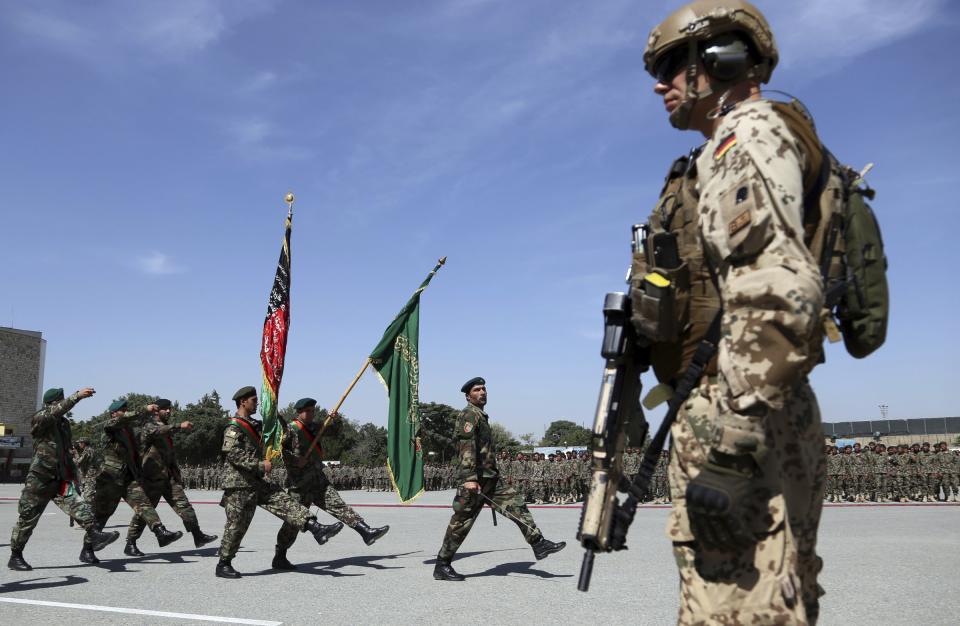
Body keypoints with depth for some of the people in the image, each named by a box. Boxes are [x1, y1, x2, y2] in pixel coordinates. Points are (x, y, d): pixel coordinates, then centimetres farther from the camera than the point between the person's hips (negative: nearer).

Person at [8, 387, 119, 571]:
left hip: (62, 479, 5)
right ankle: (15, 557, 19)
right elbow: (56, 411, -29)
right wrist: (77, 396, -40)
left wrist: (73, 470, 26)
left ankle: (94, 536, -32)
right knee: (27, 518, 5)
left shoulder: (64, 423, 14)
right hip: (39, 479, -5)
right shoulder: (39, 419, -6)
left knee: (77, 504, -18)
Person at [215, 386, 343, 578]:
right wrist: (261, 465, -25)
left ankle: (316, 529, -15)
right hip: (239, 485, -8)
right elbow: (233, 454, -24)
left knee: (285, 502, -6)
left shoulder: (253, 425, 18)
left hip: (257, 482, 8)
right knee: (236, 526, -2)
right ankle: (223, 565, 12)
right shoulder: (234, 427, -12)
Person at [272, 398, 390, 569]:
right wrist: (294, 459, -25)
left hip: (319, 481, 7)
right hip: (299, 485, -7)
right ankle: (279, 558, 12)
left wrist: (334, 420, 11)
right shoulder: (290, 429, -10)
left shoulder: (314, 426, 14)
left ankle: (366, 532, -10)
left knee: (339, 506, -2)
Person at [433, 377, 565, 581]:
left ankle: (539, 544, 1)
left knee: (516, 504, 1)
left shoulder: (481, 416, 21)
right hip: (475, 479, -9)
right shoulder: (469, 414, -10)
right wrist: (469, 478, -30)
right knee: (462, 522, -3)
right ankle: (442, 566, 5)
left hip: (491, 478, 9)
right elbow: (467, 448, -21)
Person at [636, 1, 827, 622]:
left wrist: (733, 427, -27)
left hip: (739, 417, -11)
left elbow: (780, 292, -22)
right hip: (751, 414, 11)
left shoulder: (748, 135, -6)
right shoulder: (733, 152, 24)